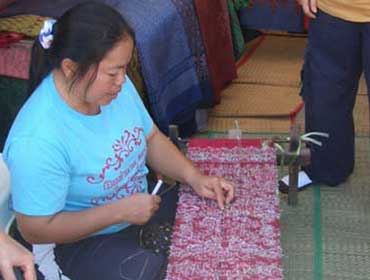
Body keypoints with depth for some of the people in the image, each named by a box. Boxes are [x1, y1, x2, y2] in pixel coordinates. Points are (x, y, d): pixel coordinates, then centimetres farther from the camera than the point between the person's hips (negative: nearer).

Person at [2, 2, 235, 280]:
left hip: (141, 205, 7)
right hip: (75, 241, -6)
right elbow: (36, 230, -24)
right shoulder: (36, 141, -33)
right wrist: (120, 212, -27)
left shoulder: (115, 85, -12)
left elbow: (152, 138, 4)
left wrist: (195, 177, -12)